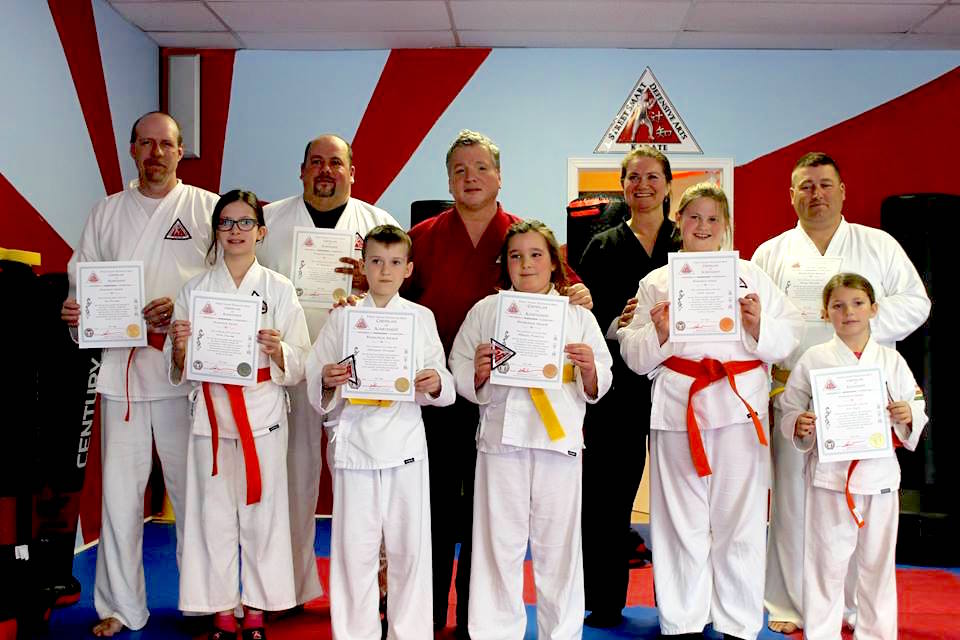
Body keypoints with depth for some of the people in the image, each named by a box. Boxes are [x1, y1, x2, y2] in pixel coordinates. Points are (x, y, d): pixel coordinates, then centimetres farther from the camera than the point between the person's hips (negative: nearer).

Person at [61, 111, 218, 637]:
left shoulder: (208, 208, 5)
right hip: (121, 365, 3)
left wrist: (184, 309, -16)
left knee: (193, 491, 3)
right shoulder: (108, 212, 14)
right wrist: (74, 309, -5)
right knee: (120, 491, 6)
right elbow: (82, 278, 16)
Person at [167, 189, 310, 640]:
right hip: (210, 412, 1)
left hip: (263, 412, -1)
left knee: (261, 510, 3)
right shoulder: (194, 290, 6)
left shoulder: (279, 289, 2)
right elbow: (178, 370, 8)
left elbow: (300, 366, 1)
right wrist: (179, 347, -13)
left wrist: (277, 350, -19)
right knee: (214, 511, 6)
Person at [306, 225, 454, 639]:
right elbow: (317, 392, 6)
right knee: (354, 547, 5)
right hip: (355, 442, 0)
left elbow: (444, 390, 8)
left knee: (409, 547, 6)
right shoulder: (342, 318, 6)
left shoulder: (422, 318, 7)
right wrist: (328, 382, -15)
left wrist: (435, 384, -14)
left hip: (405, 444, 0)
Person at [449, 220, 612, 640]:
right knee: (499, 545, 6)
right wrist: (479, 371, -13)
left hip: (559, 440, 0)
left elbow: (596, 389, 8)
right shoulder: (485, 311, 8)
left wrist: (589, 368, -12)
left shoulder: (579, 317, 8)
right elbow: (460, 375, 7)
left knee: (557, 545, 8)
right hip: (501, 437, 0)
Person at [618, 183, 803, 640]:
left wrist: (758, 326, -11)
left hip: (739, 405, 0)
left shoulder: (750, 275, 11)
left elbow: (790, 334, 7)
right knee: (682, 520, 5)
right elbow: (635, 357, 7)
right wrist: (659, 334, -11)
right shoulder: (656, 283, 9)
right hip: (678, 408, 0)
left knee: (739, 520, 5)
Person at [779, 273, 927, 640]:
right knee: (826, 561, 5)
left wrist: (907, 416, -12)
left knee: (877, 561, 13)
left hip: (879, 472, 2)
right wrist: (799, 426, -17)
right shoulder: (813, 359, -1)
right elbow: (790, 410, 3)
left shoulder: (891, 360, 4)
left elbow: (918, 409, 9)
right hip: (830, 473, -2)